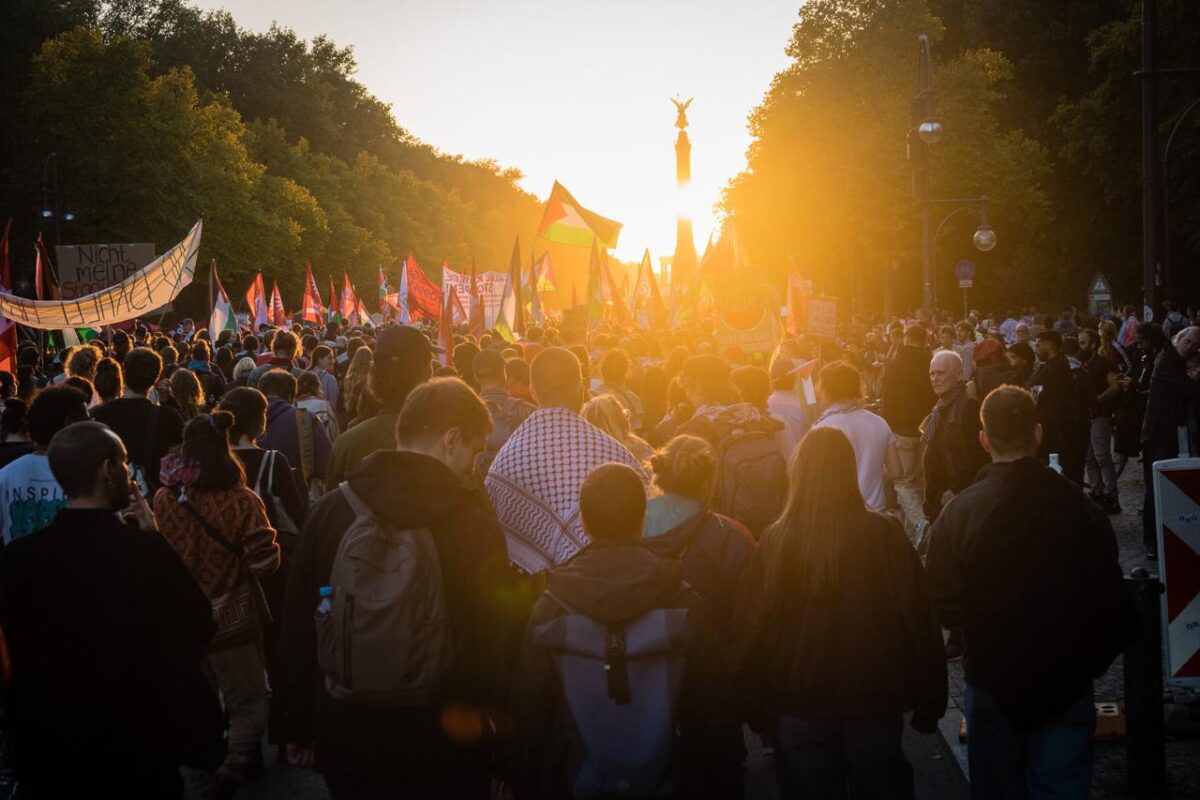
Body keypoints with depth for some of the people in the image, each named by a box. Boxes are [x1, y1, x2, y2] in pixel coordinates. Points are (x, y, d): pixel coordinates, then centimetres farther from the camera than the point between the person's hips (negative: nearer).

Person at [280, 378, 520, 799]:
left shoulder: (329, 511, -4)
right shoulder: (474, 525, -15)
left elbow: (298, 626, 2)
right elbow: (495, 642, -12)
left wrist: (300, 725, 13)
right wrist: (482, 714, 5)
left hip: (346, 732, 3)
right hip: (442, 740, -3)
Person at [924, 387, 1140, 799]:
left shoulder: (958, 513, -14)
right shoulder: (1079, 508, -13)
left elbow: (944, 607, -9)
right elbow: (1111, 600, -8)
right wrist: (1092, 658, 9)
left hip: (992, 682, 0)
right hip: (1068, 681, 0)